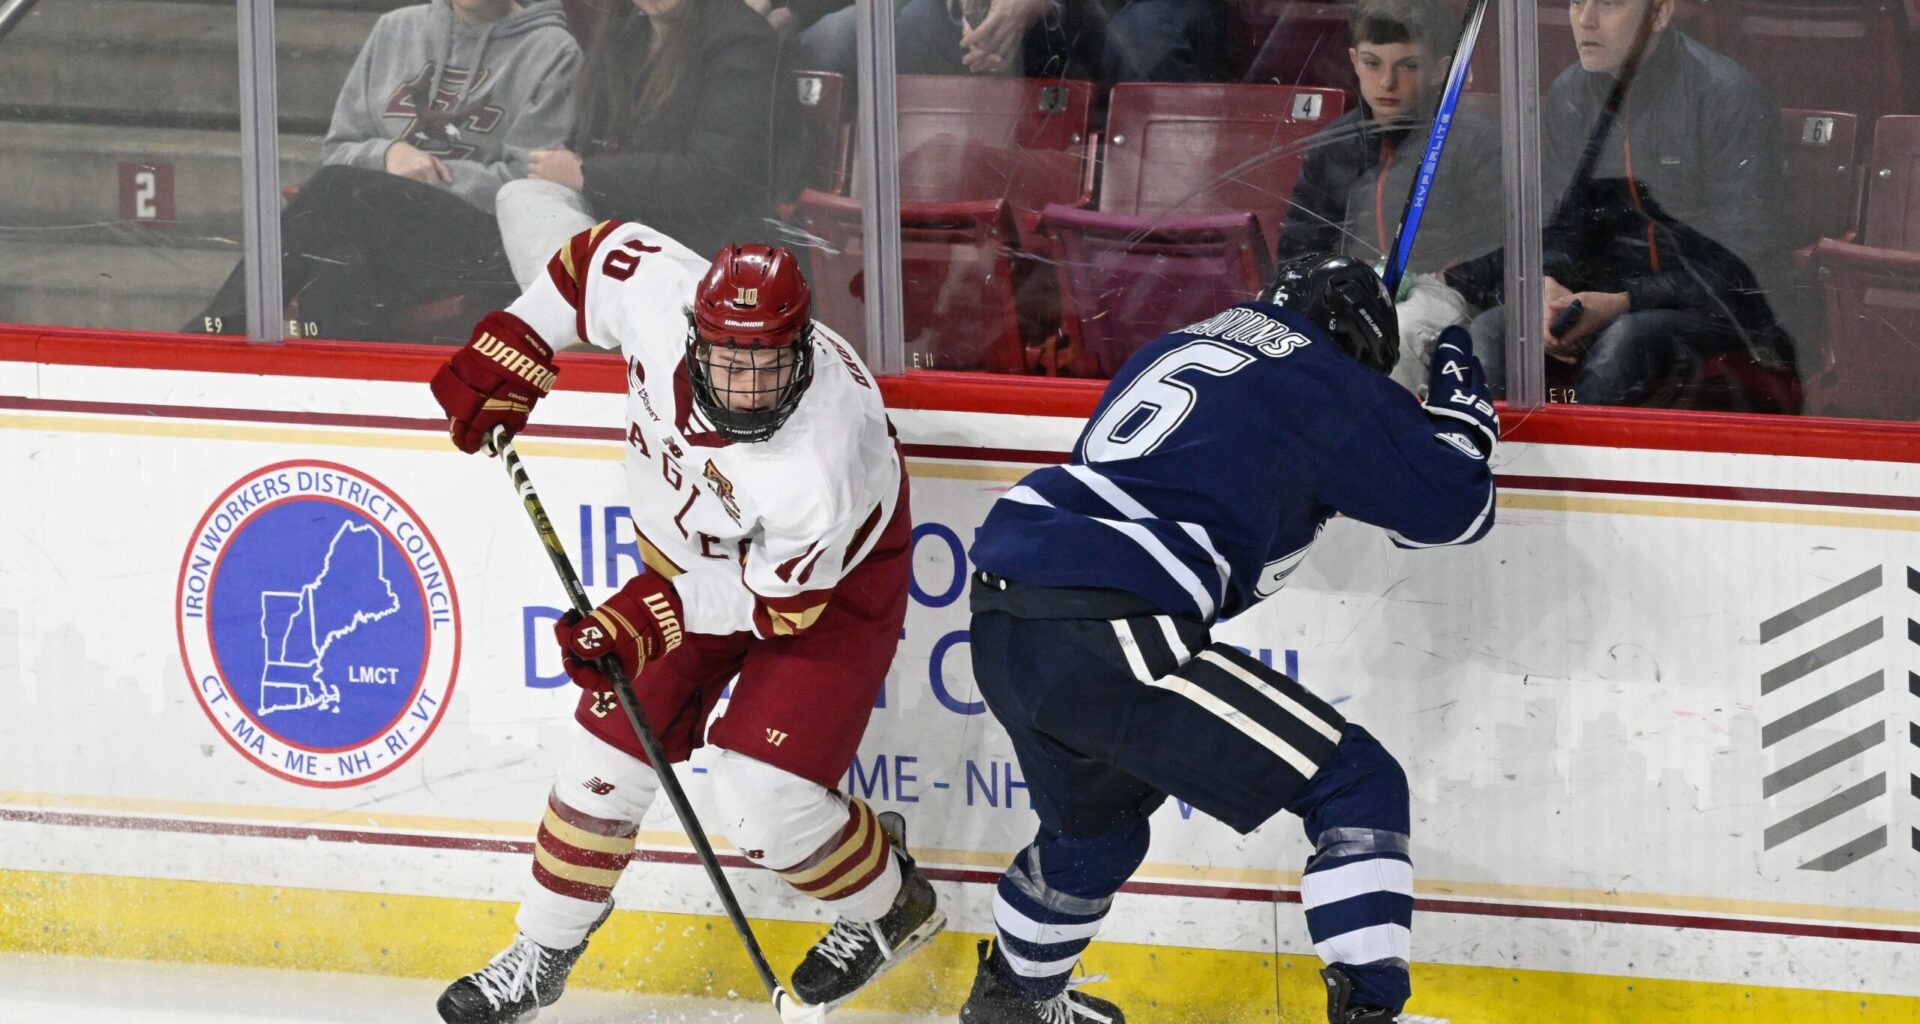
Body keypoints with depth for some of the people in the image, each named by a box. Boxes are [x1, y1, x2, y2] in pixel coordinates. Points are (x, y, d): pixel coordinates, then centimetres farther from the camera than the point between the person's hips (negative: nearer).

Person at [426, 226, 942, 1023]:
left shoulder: (822, 468, -42)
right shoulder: (659, 297, -31)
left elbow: (778, 599, -26)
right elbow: (600, 253, -7)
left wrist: (650, 619, -29)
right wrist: (506, 353, -7)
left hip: (826, 580, -6)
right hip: (687, 553, 6)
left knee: (758, 801, -14)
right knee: (612, 748, 6)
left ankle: (890, 910, 17)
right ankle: (542, 955, 25)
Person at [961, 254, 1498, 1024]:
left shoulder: (1172, 351, 25)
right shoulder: (1325, 384, 4)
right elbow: (1455, 505, 10)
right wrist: (1458, 385, 26)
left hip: (1002, 631, 8)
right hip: (1108, 642, -8)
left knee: (1096, 817, 36)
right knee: (1359, 788, 1)